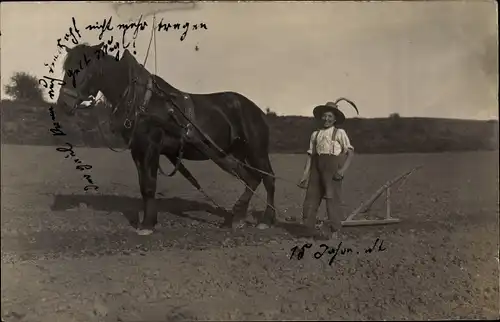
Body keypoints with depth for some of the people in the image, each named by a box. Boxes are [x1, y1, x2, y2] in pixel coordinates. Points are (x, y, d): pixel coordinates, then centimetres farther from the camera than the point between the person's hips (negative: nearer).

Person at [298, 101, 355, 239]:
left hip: (332, 166, -4)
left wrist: (343, 169, -15)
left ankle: (333, 230, 10)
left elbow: (350, 152, -2)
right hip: (317, 166, 5)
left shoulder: (340, 133, 3)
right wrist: (305, 175, 8)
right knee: (311, 196, 3)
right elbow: (310, 155, 14)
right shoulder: (315, 134, 15)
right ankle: (310, 228, 13)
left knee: (333, 197, -2)